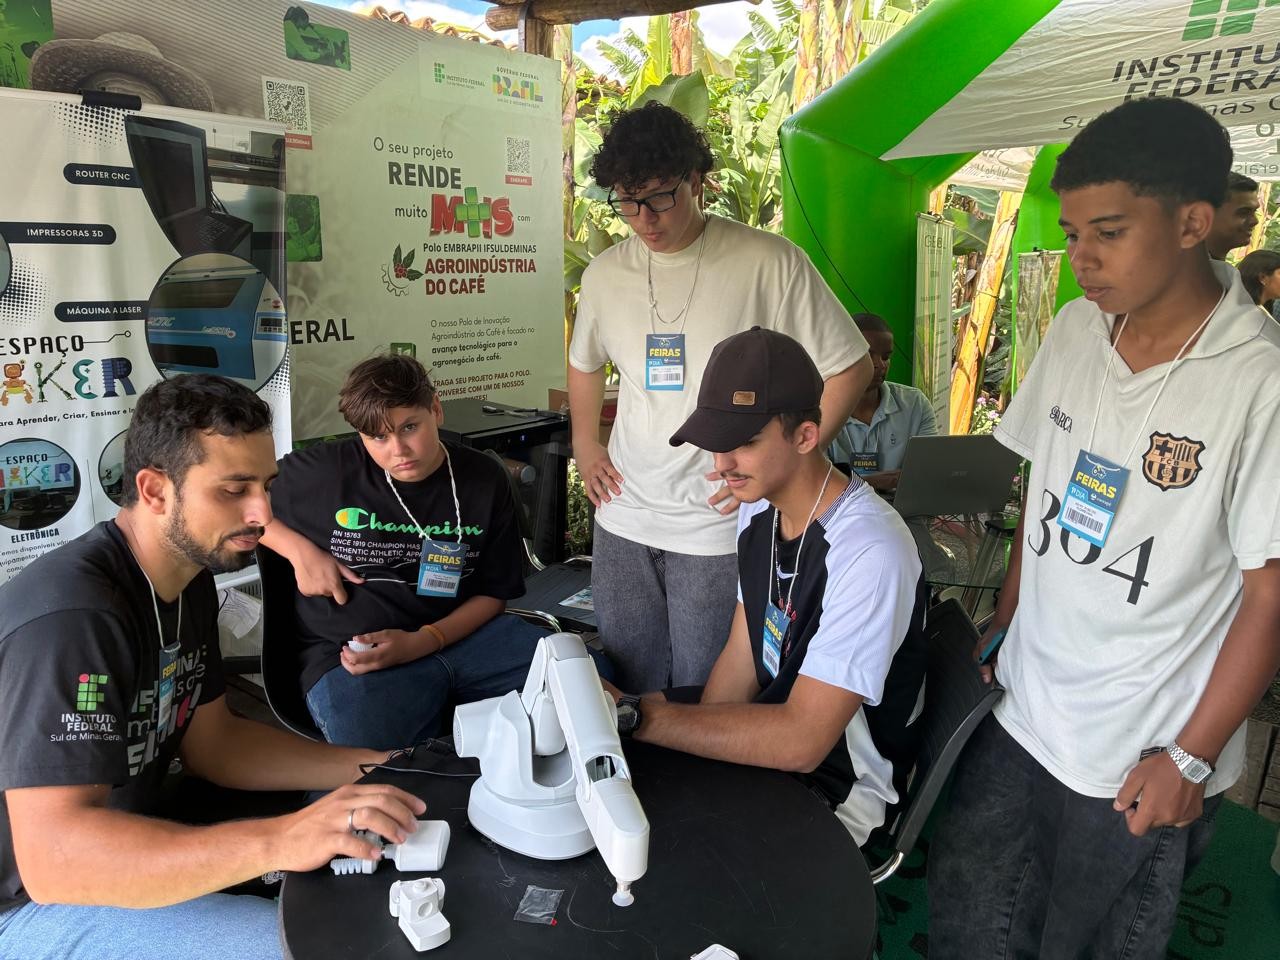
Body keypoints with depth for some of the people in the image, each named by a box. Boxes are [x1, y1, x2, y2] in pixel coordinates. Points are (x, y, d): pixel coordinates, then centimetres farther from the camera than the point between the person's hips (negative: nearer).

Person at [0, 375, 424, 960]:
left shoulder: (190, 578, 0)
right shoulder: (72, 616, -30)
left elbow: (213, 743, 5)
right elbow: (52, 855, -37)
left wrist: (369, 768, -6)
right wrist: (278, 840, -47)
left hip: (125, 842, 9)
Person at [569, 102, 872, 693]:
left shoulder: (769, 263, -10)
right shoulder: (606, 274, 5)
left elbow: (849, 368, -5)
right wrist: (584, 446, 12)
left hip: (718, 525, -4)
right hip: (624, 519, 5)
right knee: (629, 693, 15)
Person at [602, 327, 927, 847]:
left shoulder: (868, 552, -30)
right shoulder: (758, 507, -1)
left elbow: (801, 740, -32)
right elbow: (741, 657, 3)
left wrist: (633, 715, -33)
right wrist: (696, 754, -11)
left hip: (835, 786, -7)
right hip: (764, 735, 8)